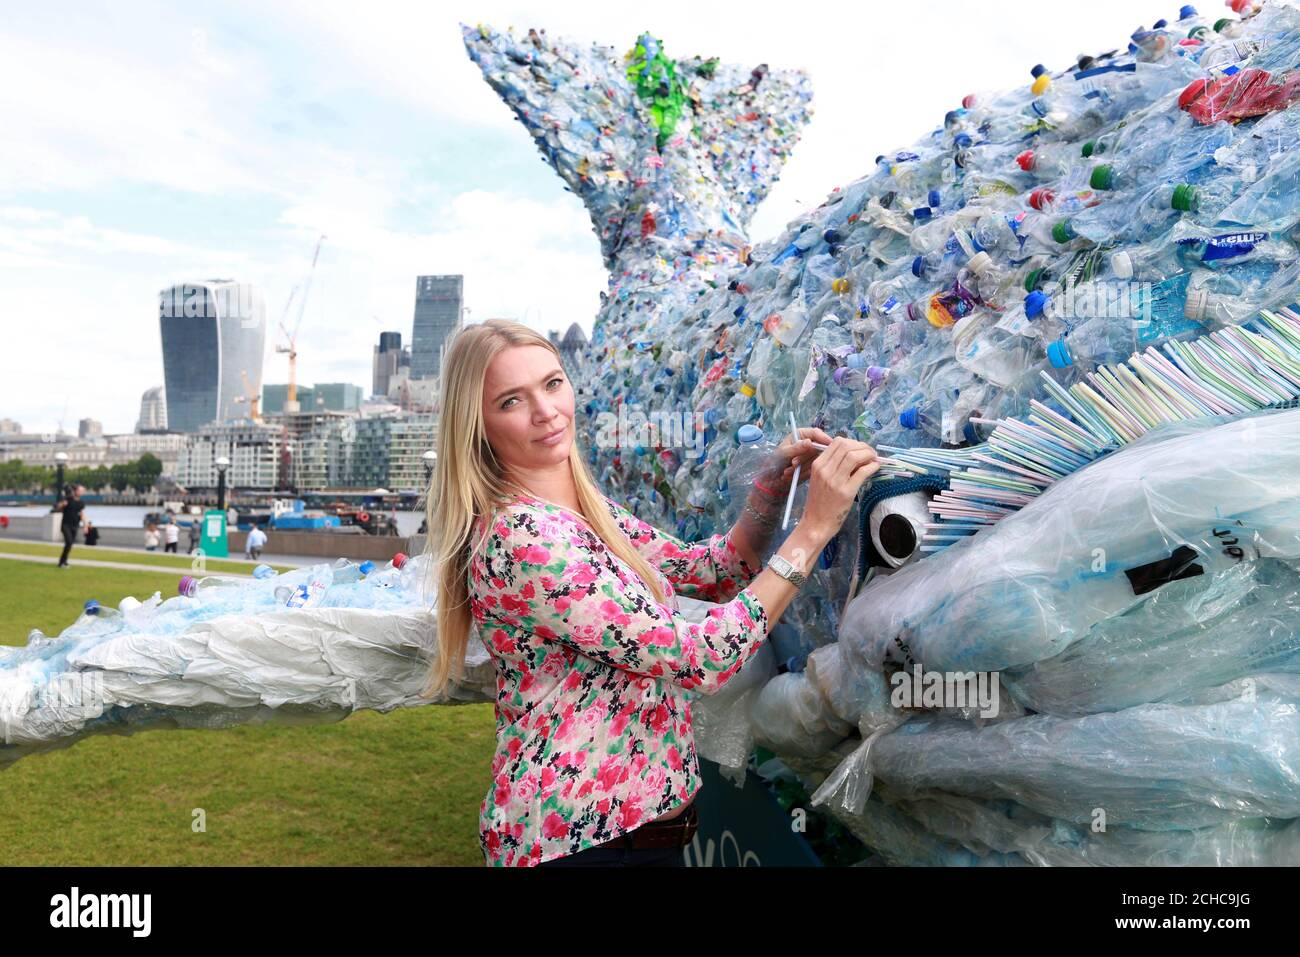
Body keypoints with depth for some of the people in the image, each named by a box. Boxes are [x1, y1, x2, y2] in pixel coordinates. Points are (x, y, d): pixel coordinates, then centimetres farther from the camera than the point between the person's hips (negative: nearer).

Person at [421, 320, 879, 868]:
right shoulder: (520, 538, -24)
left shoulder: (588, 509, 3)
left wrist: (772, 487, -6)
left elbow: (708, 574, 9)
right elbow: (700, 659, -26)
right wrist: (814, 528, -23)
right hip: (581, 839, -8)